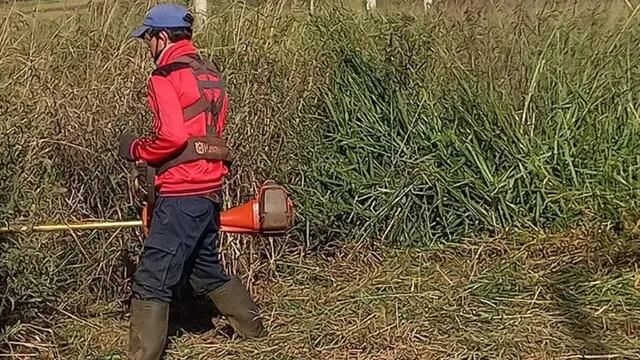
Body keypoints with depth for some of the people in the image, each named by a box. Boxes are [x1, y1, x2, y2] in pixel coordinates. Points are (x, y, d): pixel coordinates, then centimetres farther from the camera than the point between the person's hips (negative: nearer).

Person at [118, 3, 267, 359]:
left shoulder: (166, 77, -10)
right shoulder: (210, 73, 15)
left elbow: (172, 136, -21)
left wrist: (136, 148, -4)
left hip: (182, 193, -9)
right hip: (211, 187, 9)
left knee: (152, 280, -4)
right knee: (206, 269, 25)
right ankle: (254, 329, 38)